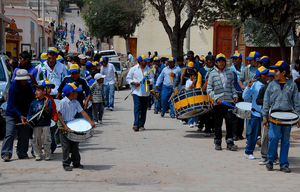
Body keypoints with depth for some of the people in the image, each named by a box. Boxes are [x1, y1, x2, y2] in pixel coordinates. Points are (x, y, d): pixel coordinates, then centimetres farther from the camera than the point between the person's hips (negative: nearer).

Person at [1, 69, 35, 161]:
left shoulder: (28, 86, 2)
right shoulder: (13, 88, -15)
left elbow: (32, 99, 10)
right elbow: (12, 104, -18)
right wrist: (20, 116, -28)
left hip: (24, 115, 5)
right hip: (12, 115, -5)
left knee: (24, 135, 5)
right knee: (10, 134, -10)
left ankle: (22, 153, 16)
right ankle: (6, 153, -6)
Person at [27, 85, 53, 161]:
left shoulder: (48, 101, -2)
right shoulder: (33, 103, 7)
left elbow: (50, 113, -8)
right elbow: (30, 113, 13)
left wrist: (46, 107, -24)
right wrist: (28, 119, -4)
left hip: (45, 125, -3)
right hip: (36, 124, 3)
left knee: (46, 140, -1)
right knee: (36, 141, 6)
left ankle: (48, 155, 12)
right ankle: (38, 155, 17)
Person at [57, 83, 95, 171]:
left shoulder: (76, 102, 3)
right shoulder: (63, 102, -14)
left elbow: (82, 112, -2)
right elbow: (59, 115, -16)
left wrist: (90, 121, -12)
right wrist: (65, 126, -25)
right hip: (63, 126, -6)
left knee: (75, 145, 10)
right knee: (66, 146, -2)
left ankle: (76, 163, 20)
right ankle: (66, 164, 7)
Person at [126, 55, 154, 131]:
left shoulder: (148, 69, 11)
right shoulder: (133, 69, 4)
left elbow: (152, 79, 10)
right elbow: (128, 78, 6)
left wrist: (148, 81, -12)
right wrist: (134, 83, -12)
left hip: (145, 92, 3)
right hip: (136, 91, -3)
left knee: (143, 109, 5)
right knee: (137, 107, -15)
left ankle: (141, 125, 14)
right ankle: (136, 124, -19)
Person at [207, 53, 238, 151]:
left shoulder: (230, 72, 8)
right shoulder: (213, 74, 0)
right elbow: (209, 88, -1)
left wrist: (234, 95, 4)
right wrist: (215, 98, -12)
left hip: (229, 101, 1)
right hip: (218, 102, -1)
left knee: (229, 121, -4)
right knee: (218, 123, 5)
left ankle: (230, 142, 1)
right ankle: (218, 142, 17)